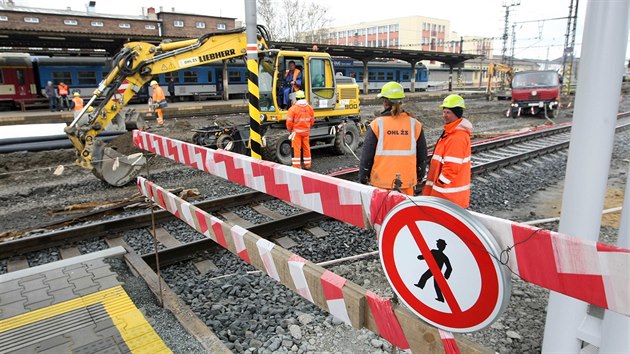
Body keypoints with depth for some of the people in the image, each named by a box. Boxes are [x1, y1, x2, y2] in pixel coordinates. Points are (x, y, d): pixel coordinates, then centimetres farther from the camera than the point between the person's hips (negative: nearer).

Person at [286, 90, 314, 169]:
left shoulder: (293, 108, -14)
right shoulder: (309, 108, 0)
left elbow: (289, 122, -13)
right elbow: (312, 120, 8)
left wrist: (289, 130, 6)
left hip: (296, 131, -4)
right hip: (306, 131, 4)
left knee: (296, 149, 1)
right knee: (306, 148, 14)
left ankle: (297, 166, 1)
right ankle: (307, 165, 24)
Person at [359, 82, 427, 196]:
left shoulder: (377, 124, -8)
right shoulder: (415, 124, 0)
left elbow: (367, 155, -4)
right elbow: (422, 155, 9)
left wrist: (363, 178, 8)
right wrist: (419, 176, 22)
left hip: (381, 182, -2)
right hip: (407, 182, 2)